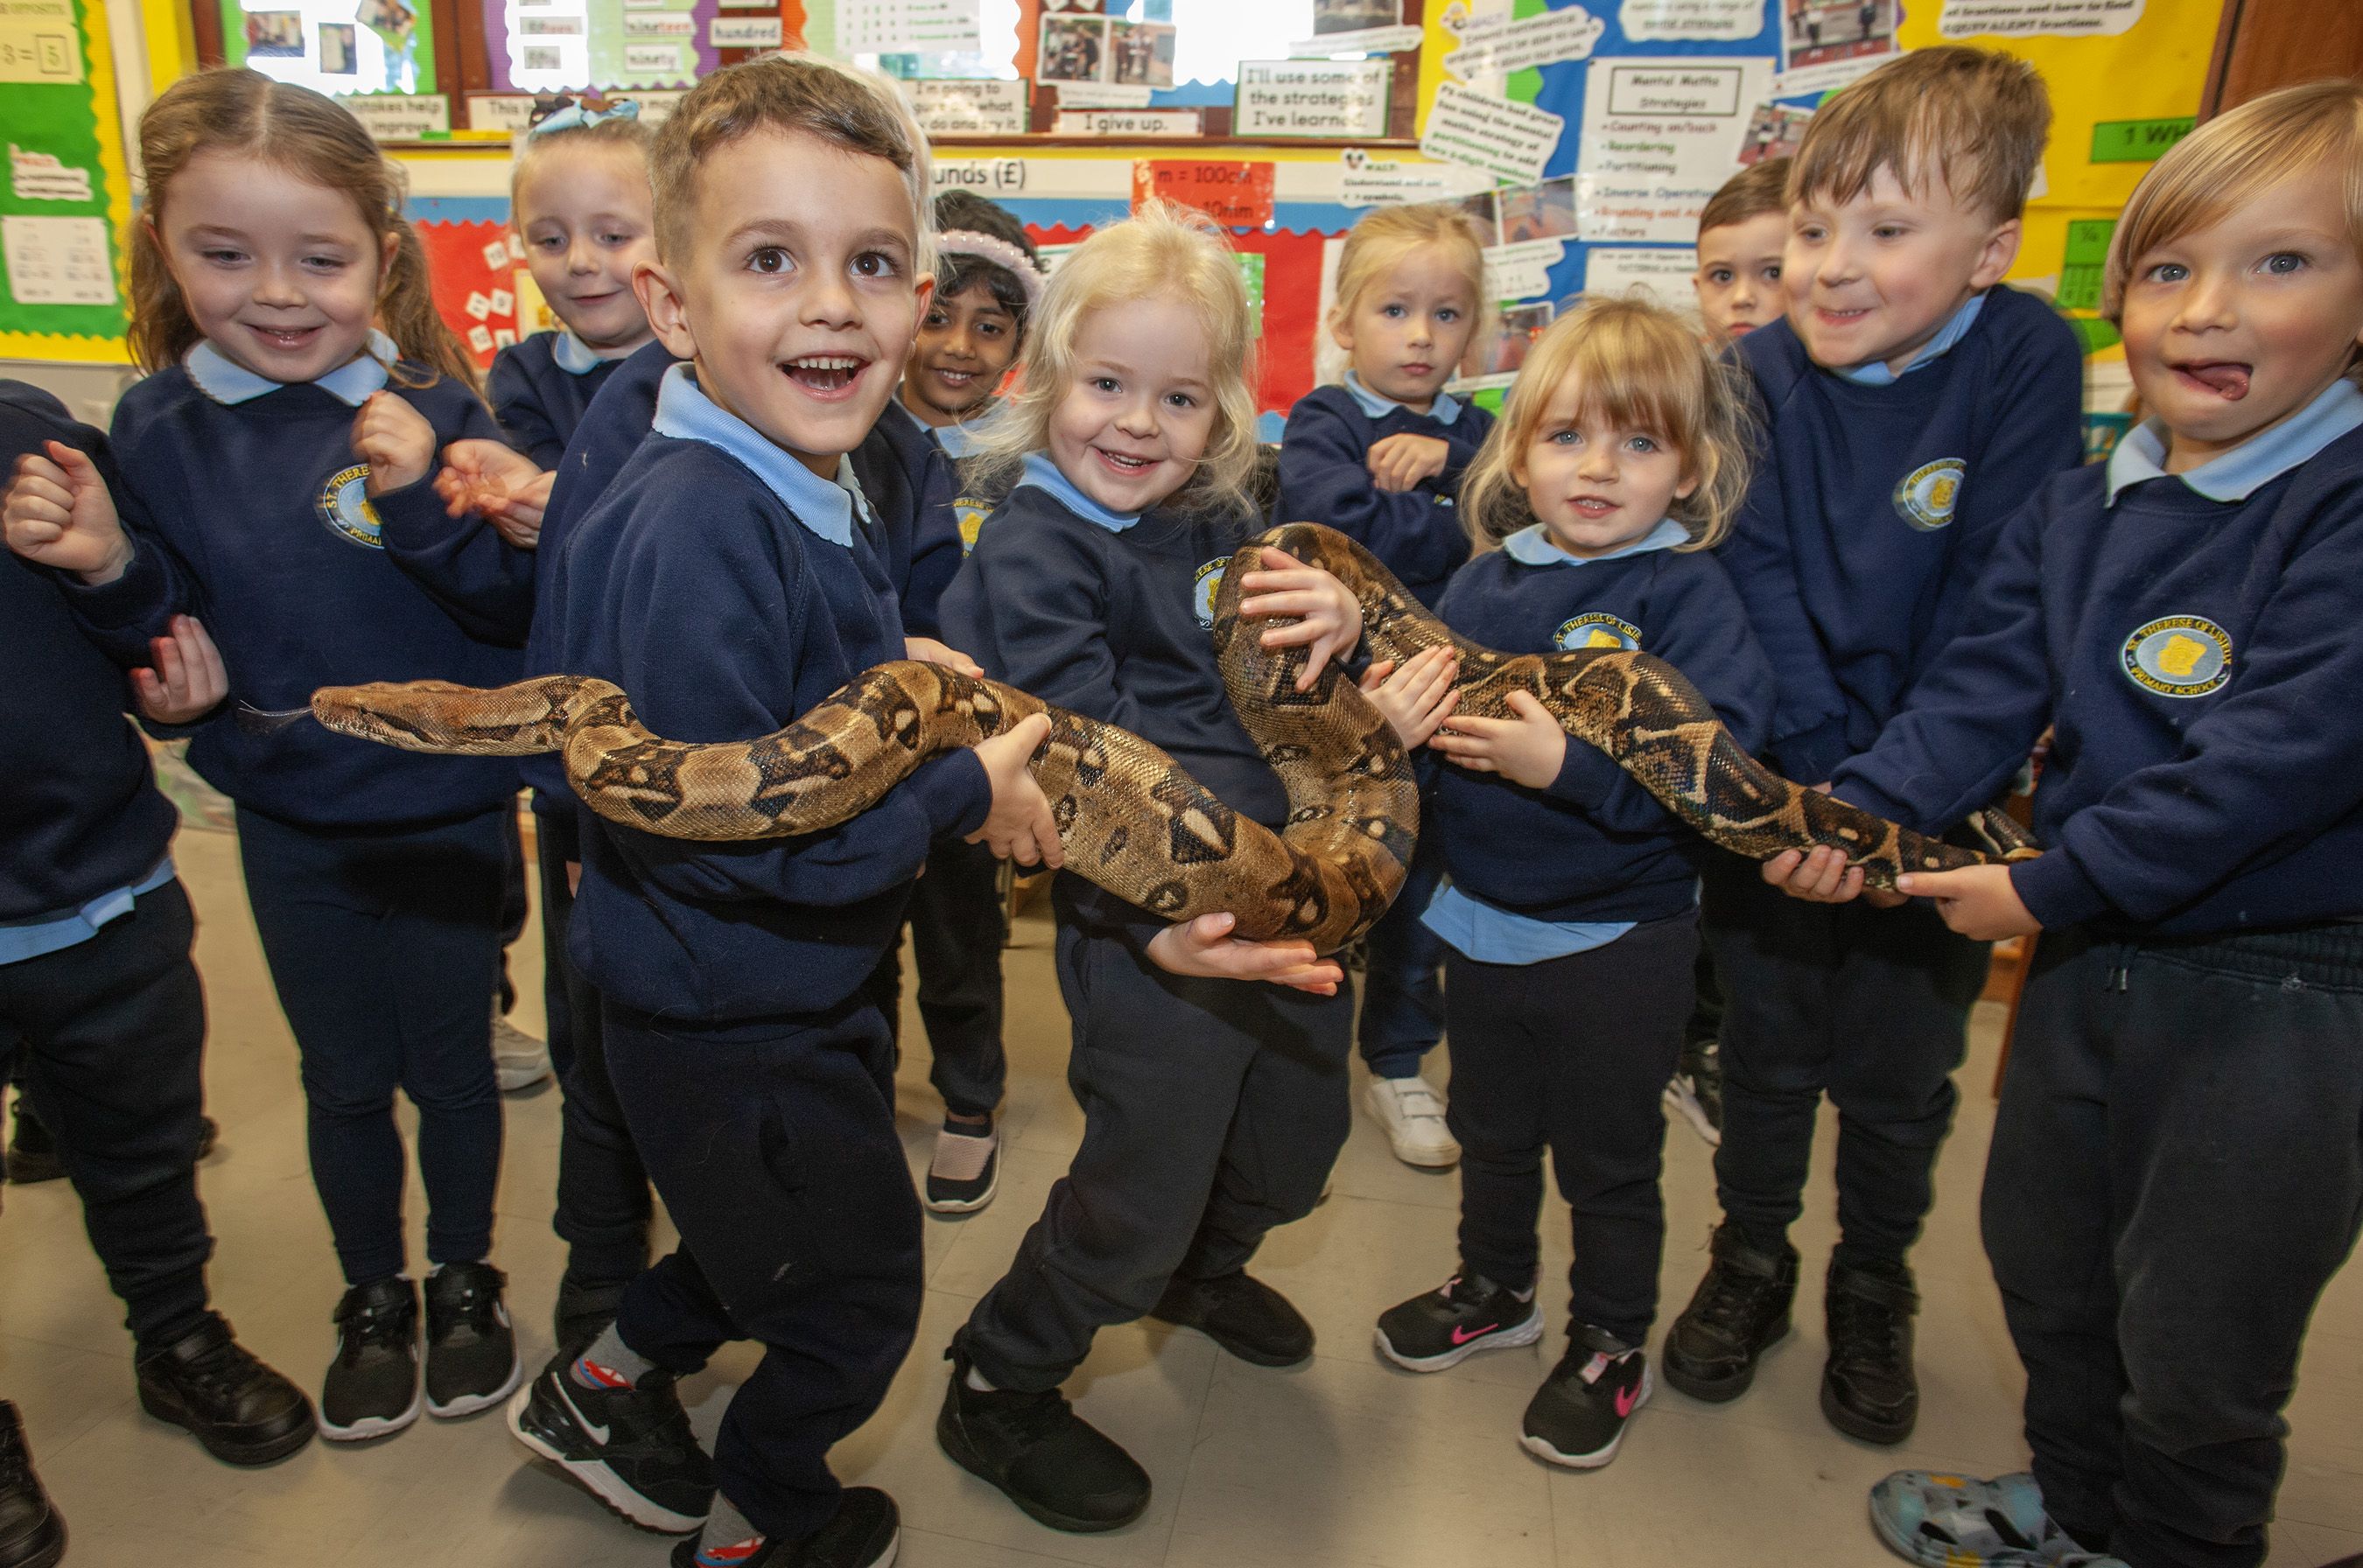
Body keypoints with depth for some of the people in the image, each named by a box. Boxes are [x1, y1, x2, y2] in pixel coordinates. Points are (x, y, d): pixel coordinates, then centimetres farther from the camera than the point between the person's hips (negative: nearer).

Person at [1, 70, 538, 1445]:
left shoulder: (432, 411, -13)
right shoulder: (159, 426, -4)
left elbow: (519, 608, -16)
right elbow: (168, 645, 4)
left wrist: (426, 497, -30)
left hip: (448, 819, -2)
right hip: (290, 826, 3)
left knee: (450, 1064, 15)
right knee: (344, 1078, 18)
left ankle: (466, 1280, 39)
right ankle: (373, 1300, 41)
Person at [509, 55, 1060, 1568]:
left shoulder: (811, 484, 0)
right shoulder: (691, 534, -31)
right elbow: (718, 827, -32)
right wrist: (961, 790, -25)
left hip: (796, 991, 9)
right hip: (731, 1030, -9)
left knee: (770, 1236, 31)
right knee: (857, 1294, 15)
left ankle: (609, 1385, 55)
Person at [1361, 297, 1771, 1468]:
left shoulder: (1686, 590, -15)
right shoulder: (1486, 583, -1)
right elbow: (1436, 717, 2)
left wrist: (1568, 768, -35)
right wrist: (1401, 715, -20)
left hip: (1618, 939, -5)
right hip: (1482, 919, 5)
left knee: (1609, 1158, 15)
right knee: (1491, 1130, 25)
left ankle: (1612, 1341, 39)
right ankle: (1495, 1288, 50)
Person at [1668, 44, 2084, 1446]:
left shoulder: (2029, 360, -10)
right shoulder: (1759, 375, -7)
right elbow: (1762, 592, -13)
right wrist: (1830, 778, -20)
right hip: (1775, 788, 1)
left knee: (1901, 1074, 14)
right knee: (1767, 1045, 15)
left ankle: (1876, 1285, 38)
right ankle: (1751, 1261, 37)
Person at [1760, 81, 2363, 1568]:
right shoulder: (2072, 514, 3)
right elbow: (1985, 693, -5)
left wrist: (2056, 883, -23)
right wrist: (1860, 811, -22)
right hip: (2088, 957, 6)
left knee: (2197, 1338, 10)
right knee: (2047, 1265, 23)